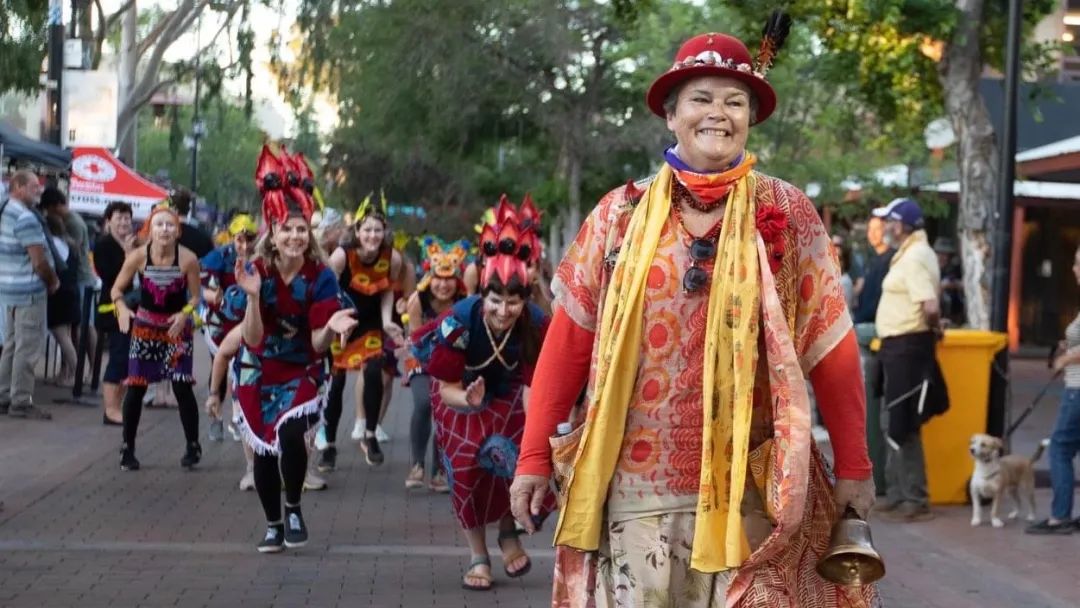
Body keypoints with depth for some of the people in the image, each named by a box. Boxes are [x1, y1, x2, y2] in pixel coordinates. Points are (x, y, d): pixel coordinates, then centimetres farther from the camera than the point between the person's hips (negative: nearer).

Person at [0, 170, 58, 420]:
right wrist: (53, 281, -2)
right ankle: (21, 402, 0)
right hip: (29, 292, -10)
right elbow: (39, 261, -20)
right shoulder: (26, 218, -18)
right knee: (28, 348, -4)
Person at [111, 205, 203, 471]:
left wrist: (185, 314, -26)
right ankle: (127, 447, 12)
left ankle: (192, 446, 11)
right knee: (135, 387, -1)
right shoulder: (138, 256, -15)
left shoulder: (187, 259, -18)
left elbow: (195, 296, -8)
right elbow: (117, 289, -6)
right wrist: (122, 308, -25)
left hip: (177, 327, -1)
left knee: (182, 387, -6)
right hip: (145, 325, 1)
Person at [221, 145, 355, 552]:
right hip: (257, 373, 1)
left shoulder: (321, 277, -12)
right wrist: (252, 296, -31)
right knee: (263, 449, 3)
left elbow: (317, 343, -13)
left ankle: (294, 509, 0)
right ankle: (273, 525, 25)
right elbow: (252, 340, -17)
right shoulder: (255, 272, -12)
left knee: (290, 433, -25)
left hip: (302, 371, -1)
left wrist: (331, 328, -35)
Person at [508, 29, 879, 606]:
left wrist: (853, 465, 1)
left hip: (746, 482, -1)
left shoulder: (785, 211, 1)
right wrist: (535, 456, 1)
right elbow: (568, 340, 4)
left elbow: (829, 344, 1)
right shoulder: (621, 213, 4)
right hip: (635, 480, 1)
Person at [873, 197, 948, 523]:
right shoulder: (912, 253, 13)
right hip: (900, 347, 11)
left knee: (903, 426, -6)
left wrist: (932, 329, -10)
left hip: (906, 347, -11)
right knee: (894, 423, 17)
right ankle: (897, 495, 25)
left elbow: (931, 307, -28)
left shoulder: (914, 258, -19)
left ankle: (916, 501, 0)